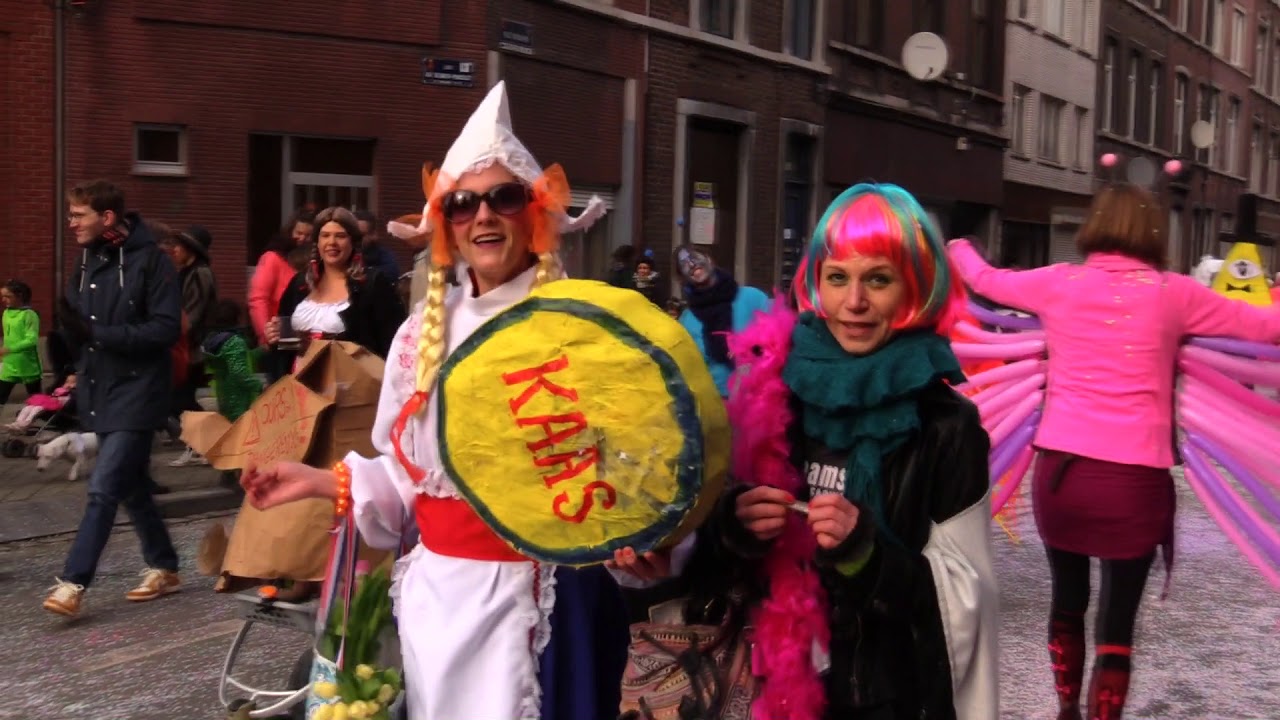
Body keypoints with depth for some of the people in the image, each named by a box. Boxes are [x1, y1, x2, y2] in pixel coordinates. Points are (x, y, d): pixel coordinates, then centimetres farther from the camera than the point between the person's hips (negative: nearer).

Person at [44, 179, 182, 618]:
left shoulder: (150, 260, -12)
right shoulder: (88, 261, 11)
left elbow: (167, 328, -18)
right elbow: (81, 333, 14)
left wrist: (99, 333, -21)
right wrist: (72, 326, -10)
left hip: (136, 393, -8)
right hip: (101, 393, 8)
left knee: (104, 488, -11)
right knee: (132, 488, 14)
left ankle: (73, 582, -6)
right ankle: (164, 568, 25)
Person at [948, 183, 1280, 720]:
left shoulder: (1059, 283, 5)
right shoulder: (1173, 293, 1)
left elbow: (986, 280, 22)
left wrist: (958, 248, 42)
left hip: (1059, 469, 3)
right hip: (1134, 480, -3)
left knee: (1068, 600, 23)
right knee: (1117, 623, 6)